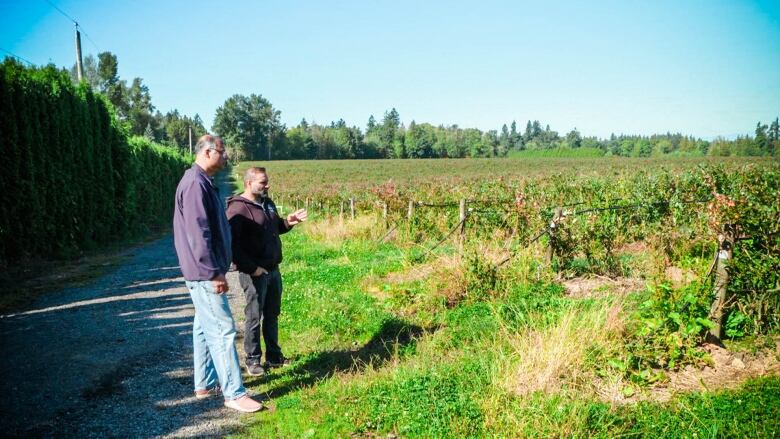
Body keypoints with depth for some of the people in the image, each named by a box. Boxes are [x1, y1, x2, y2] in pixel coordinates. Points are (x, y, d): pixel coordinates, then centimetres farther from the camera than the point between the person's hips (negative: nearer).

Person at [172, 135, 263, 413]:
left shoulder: (202, 182, 14)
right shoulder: (195, 183, -18)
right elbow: (198, 233, -23)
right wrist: (214, 273, -22)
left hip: (204, 272, 11)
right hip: (205, 273, -11)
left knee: (205, 328, 15)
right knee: (222, 330, -7)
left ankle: (205, 385, 25)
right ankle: (234, 394, -1)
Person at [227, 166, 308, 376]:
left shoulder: (267, 203, 11)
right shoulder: (238, 209, -16)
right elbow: (232, 244, -21)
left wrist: (288, 222, 4)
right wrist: (251, 268, -21)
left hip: (273, 270, 8)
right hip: (255, 273, -8)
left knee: (272, 315, 16)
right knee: (254, 317, 3)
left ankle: (274, 356, 28)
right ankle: (253, 361, 16)